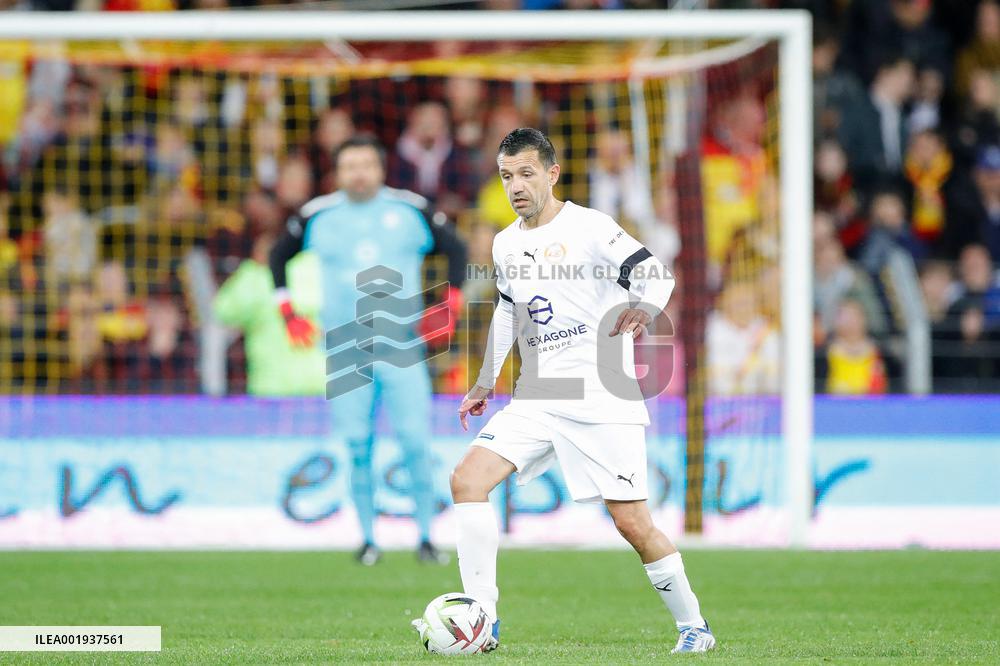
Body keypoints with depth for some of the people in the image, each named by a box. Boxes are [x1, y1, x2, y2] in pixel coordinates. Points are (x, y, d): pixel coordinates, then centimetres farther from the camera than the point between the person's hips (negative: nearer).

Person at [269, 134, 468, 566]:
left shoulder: (411, 210, 2)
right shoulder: (318, 216, 5)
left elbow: (455, 250, 14)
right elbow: (279, 256, 20)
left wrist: (450, 307, 4)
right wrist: (287, 313, 11)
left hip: (402, 347, -1)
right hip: (345, 349, 1)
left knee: (415, 443, -8)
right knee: (357, 448, -2)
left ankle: (426, 538, -1)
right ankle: (367, 539, 7)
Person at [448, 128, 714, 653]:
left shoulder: (588, 227, -7)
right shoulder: (505, 245, 13)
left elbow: (656, 275, -17)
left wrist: (643, 309, -39)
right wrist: (484, 383, 30)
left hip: (602, 400, -6)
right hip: (535, 402, 6)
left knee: (631, 521, -7)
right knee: (467, 480, -12)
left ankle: (693, 626, 13)